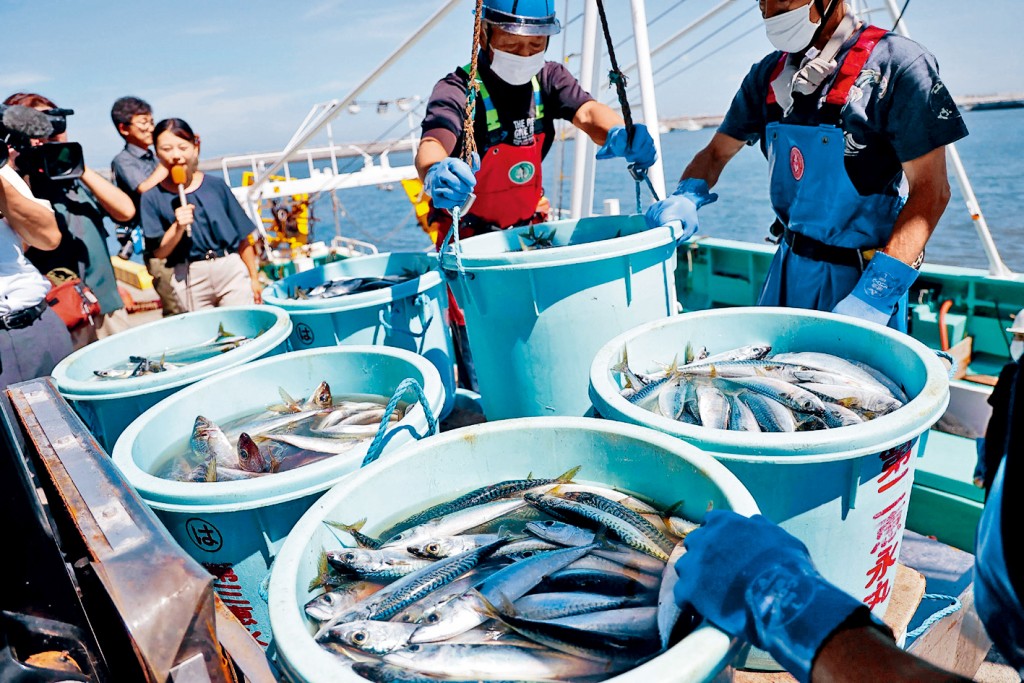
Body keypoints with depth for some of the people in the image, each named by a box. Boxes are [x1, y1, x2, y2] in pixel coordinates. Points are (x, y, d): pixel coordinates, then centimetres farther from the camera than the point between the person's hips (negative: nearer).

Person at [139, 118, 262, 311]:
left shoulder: (216, 186, 3)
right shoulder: (152, 198, 1)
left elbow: (243, 237, 6)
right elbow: (159, 252, -1)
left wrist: (254, 278, 6)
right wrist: (178, 227, -17)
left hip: (231, 269, 0)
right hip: (190, 280, 0)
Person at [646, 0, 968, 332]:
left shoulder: (895, 63, -13)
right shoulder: (769, 74, 3)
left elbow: (930, 191, -16)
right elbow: (717, 152, 11)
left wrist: (874, 296, -26)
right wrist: (686, 198, -12)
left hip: (864, 275, -5)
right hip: (788, 267, 6)